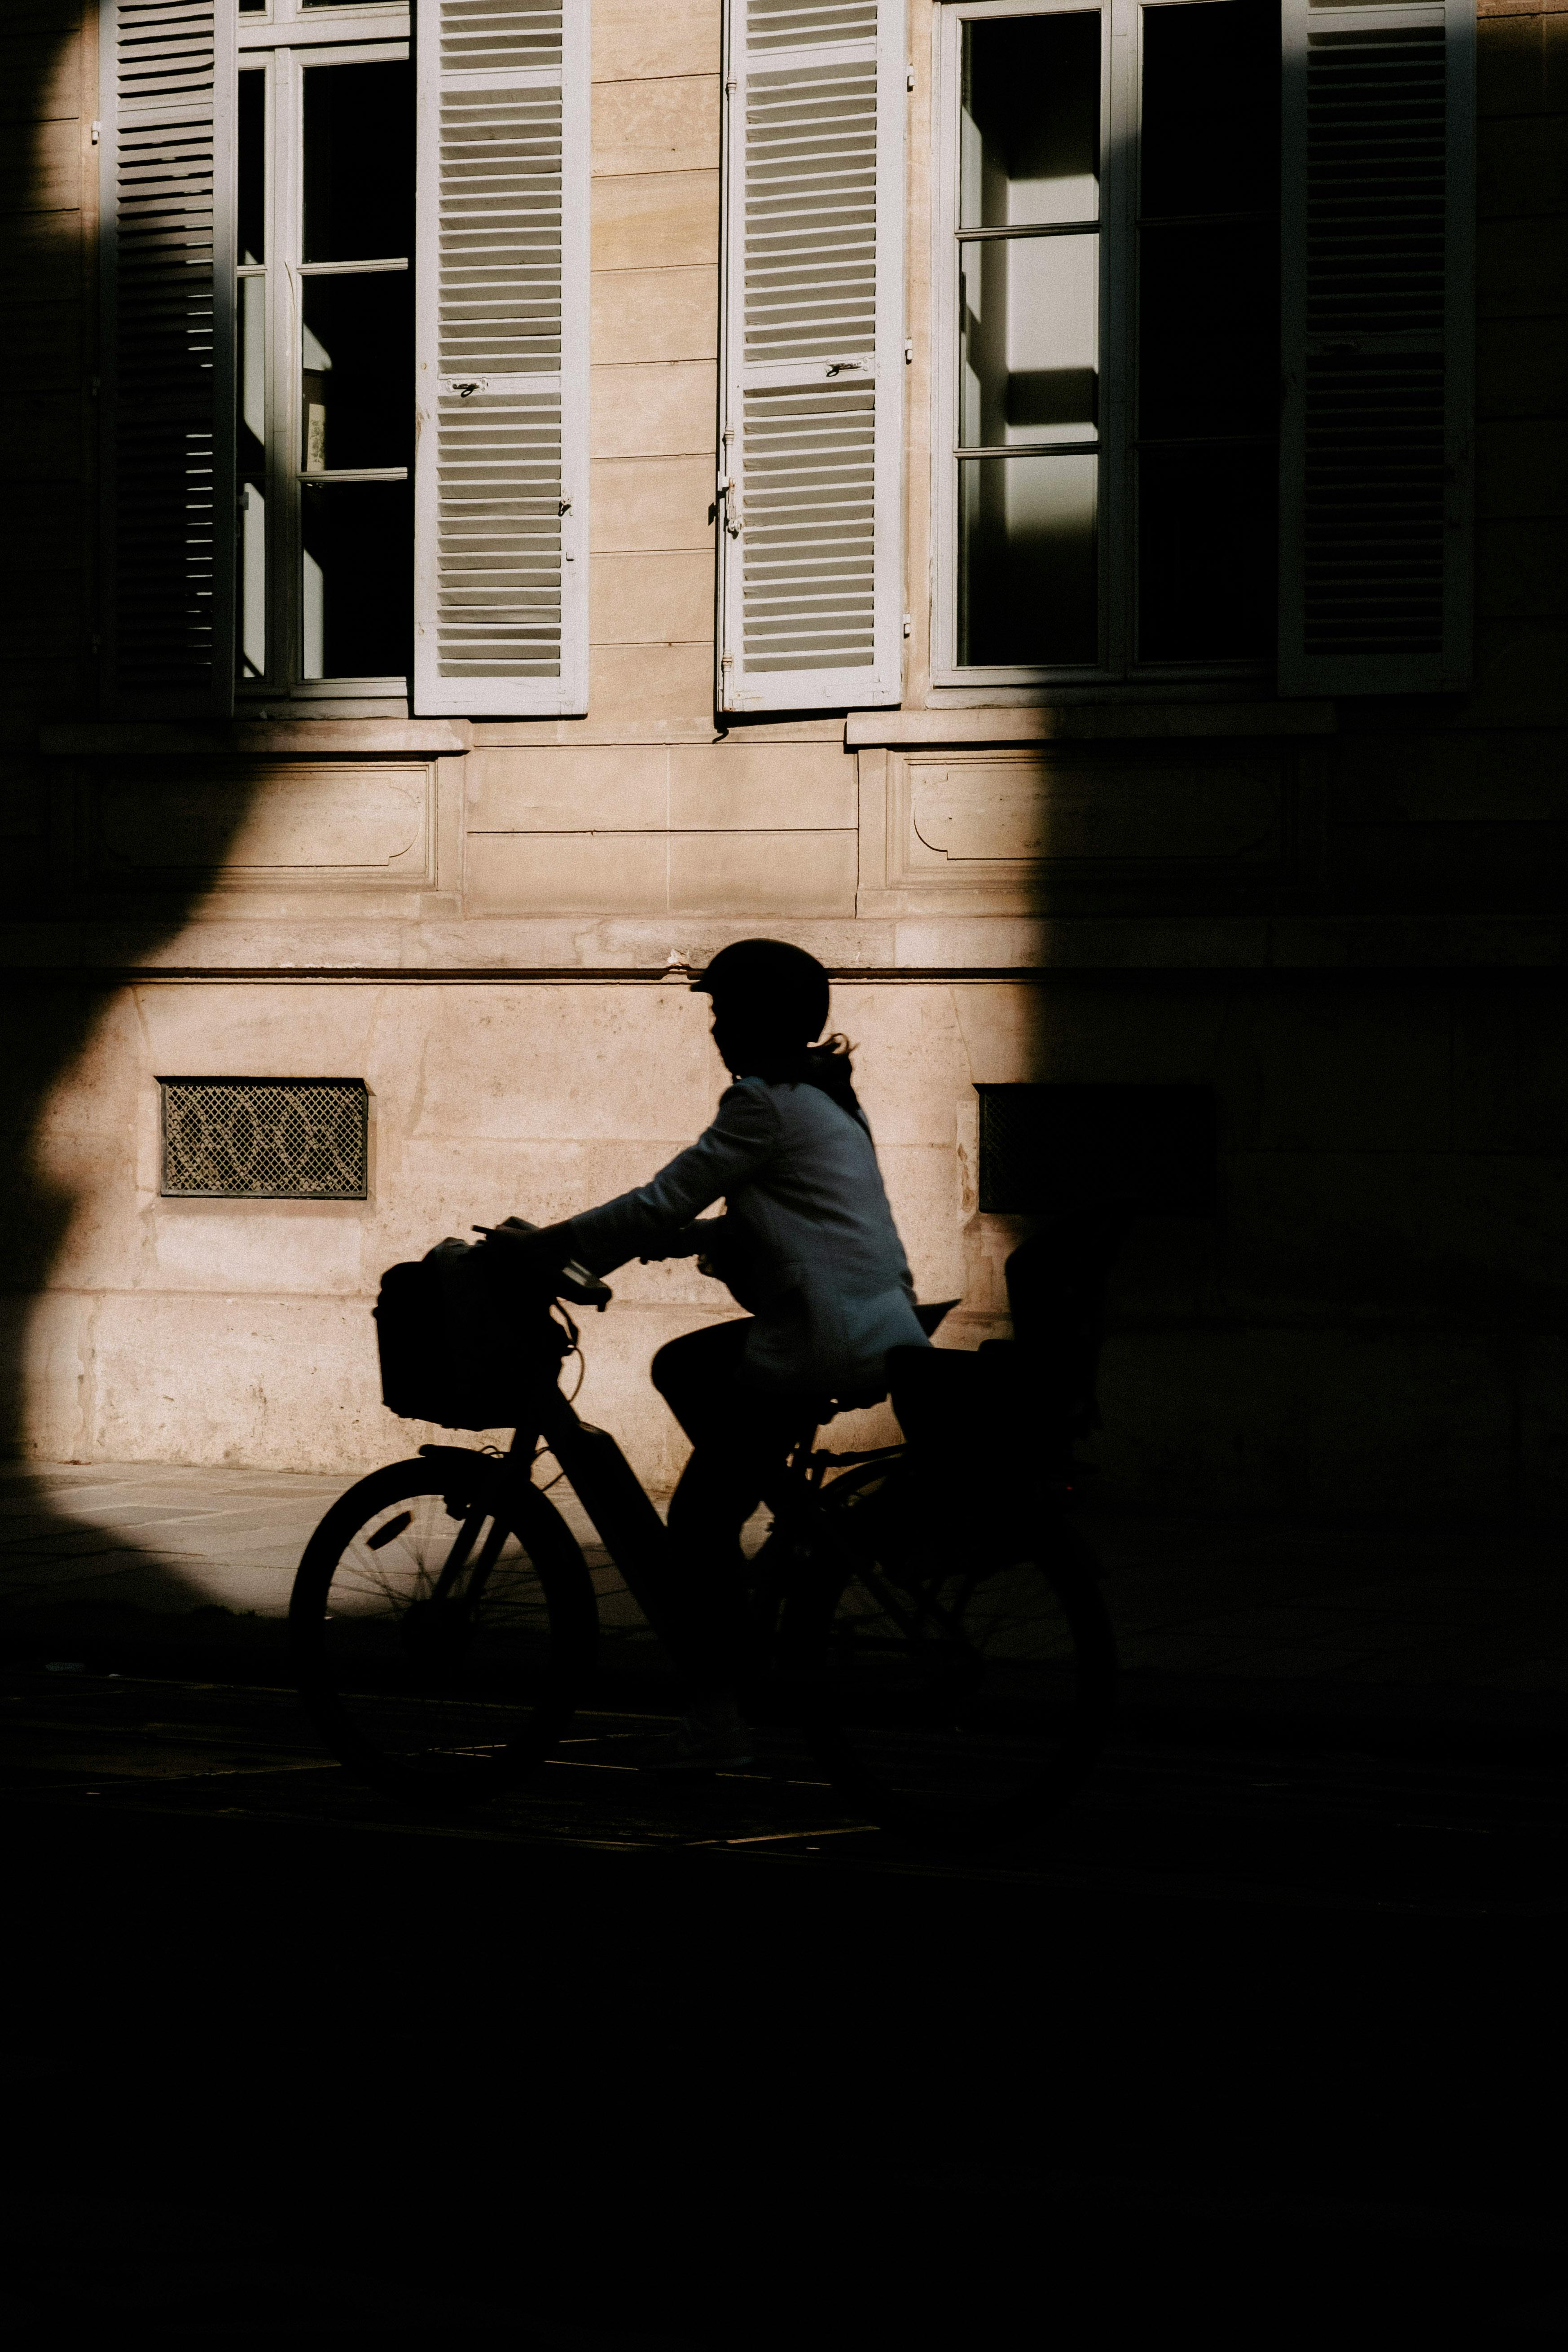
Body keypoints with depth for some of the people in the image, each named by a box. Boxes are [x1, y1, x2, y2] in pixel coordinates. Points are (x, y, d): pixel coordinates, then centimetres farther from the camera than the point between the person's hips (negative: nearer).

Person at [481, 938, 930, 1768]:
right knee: (681, 1368, 25)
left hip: (824, 1343, -10)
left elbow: (662, 1207, -12)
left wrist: (546, 1249, -5)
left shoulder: (767, 1104, -11)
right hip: (875, 1326, 10)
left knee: (699, 1518, -3)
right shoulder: (822, 1096, 18)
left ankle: (716, 1716, -4)